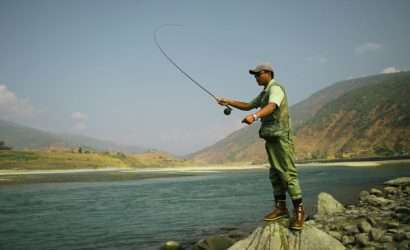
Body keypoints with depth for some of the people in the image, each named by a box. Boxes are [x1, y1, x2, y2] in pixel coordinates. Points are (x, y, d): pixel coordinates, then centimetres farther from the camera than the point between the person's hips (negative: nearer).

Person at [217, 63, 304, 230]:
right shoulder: (265, 92, 22)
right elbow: (248, 106, 27)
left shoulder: (275, 88, -10)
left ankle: (299, 210, -8)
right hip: (271, 137, 10)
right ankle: (281, 207, 12)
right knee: (275, 173, 8)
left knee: (288, 173, -11)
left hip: (280, 136, -10)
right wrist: (228, 102, 16)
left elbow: (271, 107, -29)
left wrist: (254, 116, -46)